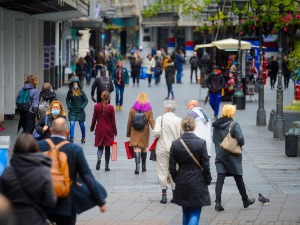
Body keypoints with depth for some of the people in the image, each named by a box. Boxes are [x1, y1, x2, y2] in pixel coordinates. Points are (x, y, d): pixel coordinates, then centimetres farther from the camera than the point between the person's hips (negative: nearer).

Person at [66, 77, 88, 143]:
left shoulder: (81, 92, -7)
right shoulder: (70, 92, -2)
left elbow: (86, 100, 0)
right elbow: (67, 100, 11)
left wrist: (82, 107, -13)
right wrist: (69, 106, -4)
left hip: (80, 111, -1)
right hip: (72, 111, 1)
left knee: (81, 124, 11)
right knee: (72, 124, -12)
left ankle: (83, 137, 30)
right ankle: (71, 138, -10)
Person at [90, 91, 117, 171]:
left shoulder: (96, 107, -5)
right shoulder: (110, 107, -10)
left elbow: (94, 119, 2)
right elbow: (113, 120, -5)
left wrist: (92, 128, 17)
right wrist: (115, 131, 4)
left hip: (99, 130, 1)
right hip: (109, 130, -1)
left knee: (100, 147, 11)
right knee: (107, 148, 8)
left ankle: (99, 158, -19)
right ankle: (107, 166, 9)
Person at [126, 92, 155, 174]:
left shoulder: (133, 109, -5)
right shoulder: (149, 109, -6)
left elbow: (129, 122, 2)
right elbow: (151, 122, -10)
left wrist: (128, 133, 12)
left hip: (135, 132, -1)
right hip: (145, 132, 1)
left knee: (137, 149, -5)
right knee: (144, 149, 16)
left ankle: (137, 166, -22)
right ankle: (143, 167, 27)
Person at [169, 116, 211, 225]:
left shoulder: (175, 144, -6)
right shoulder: (201, 143, -12)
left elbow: (172, 167, -2)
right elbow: (205, 165, -9)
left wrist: (177, 179, 13)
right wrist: (208, 180, 5)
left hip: (182, 184, 3)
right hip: (198, 183, -3)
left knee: (186, 213, 18)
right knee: (195, 213, 1)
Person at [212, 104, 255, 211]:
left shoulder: (216, 125, 3)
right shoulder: (234, 124, -13)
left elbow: (214, 139, 9)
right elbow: (240, 138, -21)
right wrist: (240, 144, -2)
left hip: (219, 154, 3)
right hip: (232, 156, -3)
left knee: (220, 178, -2)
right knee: (238, 178, 11)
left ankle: (218, 202, -15)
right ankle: (245, 200, 26)